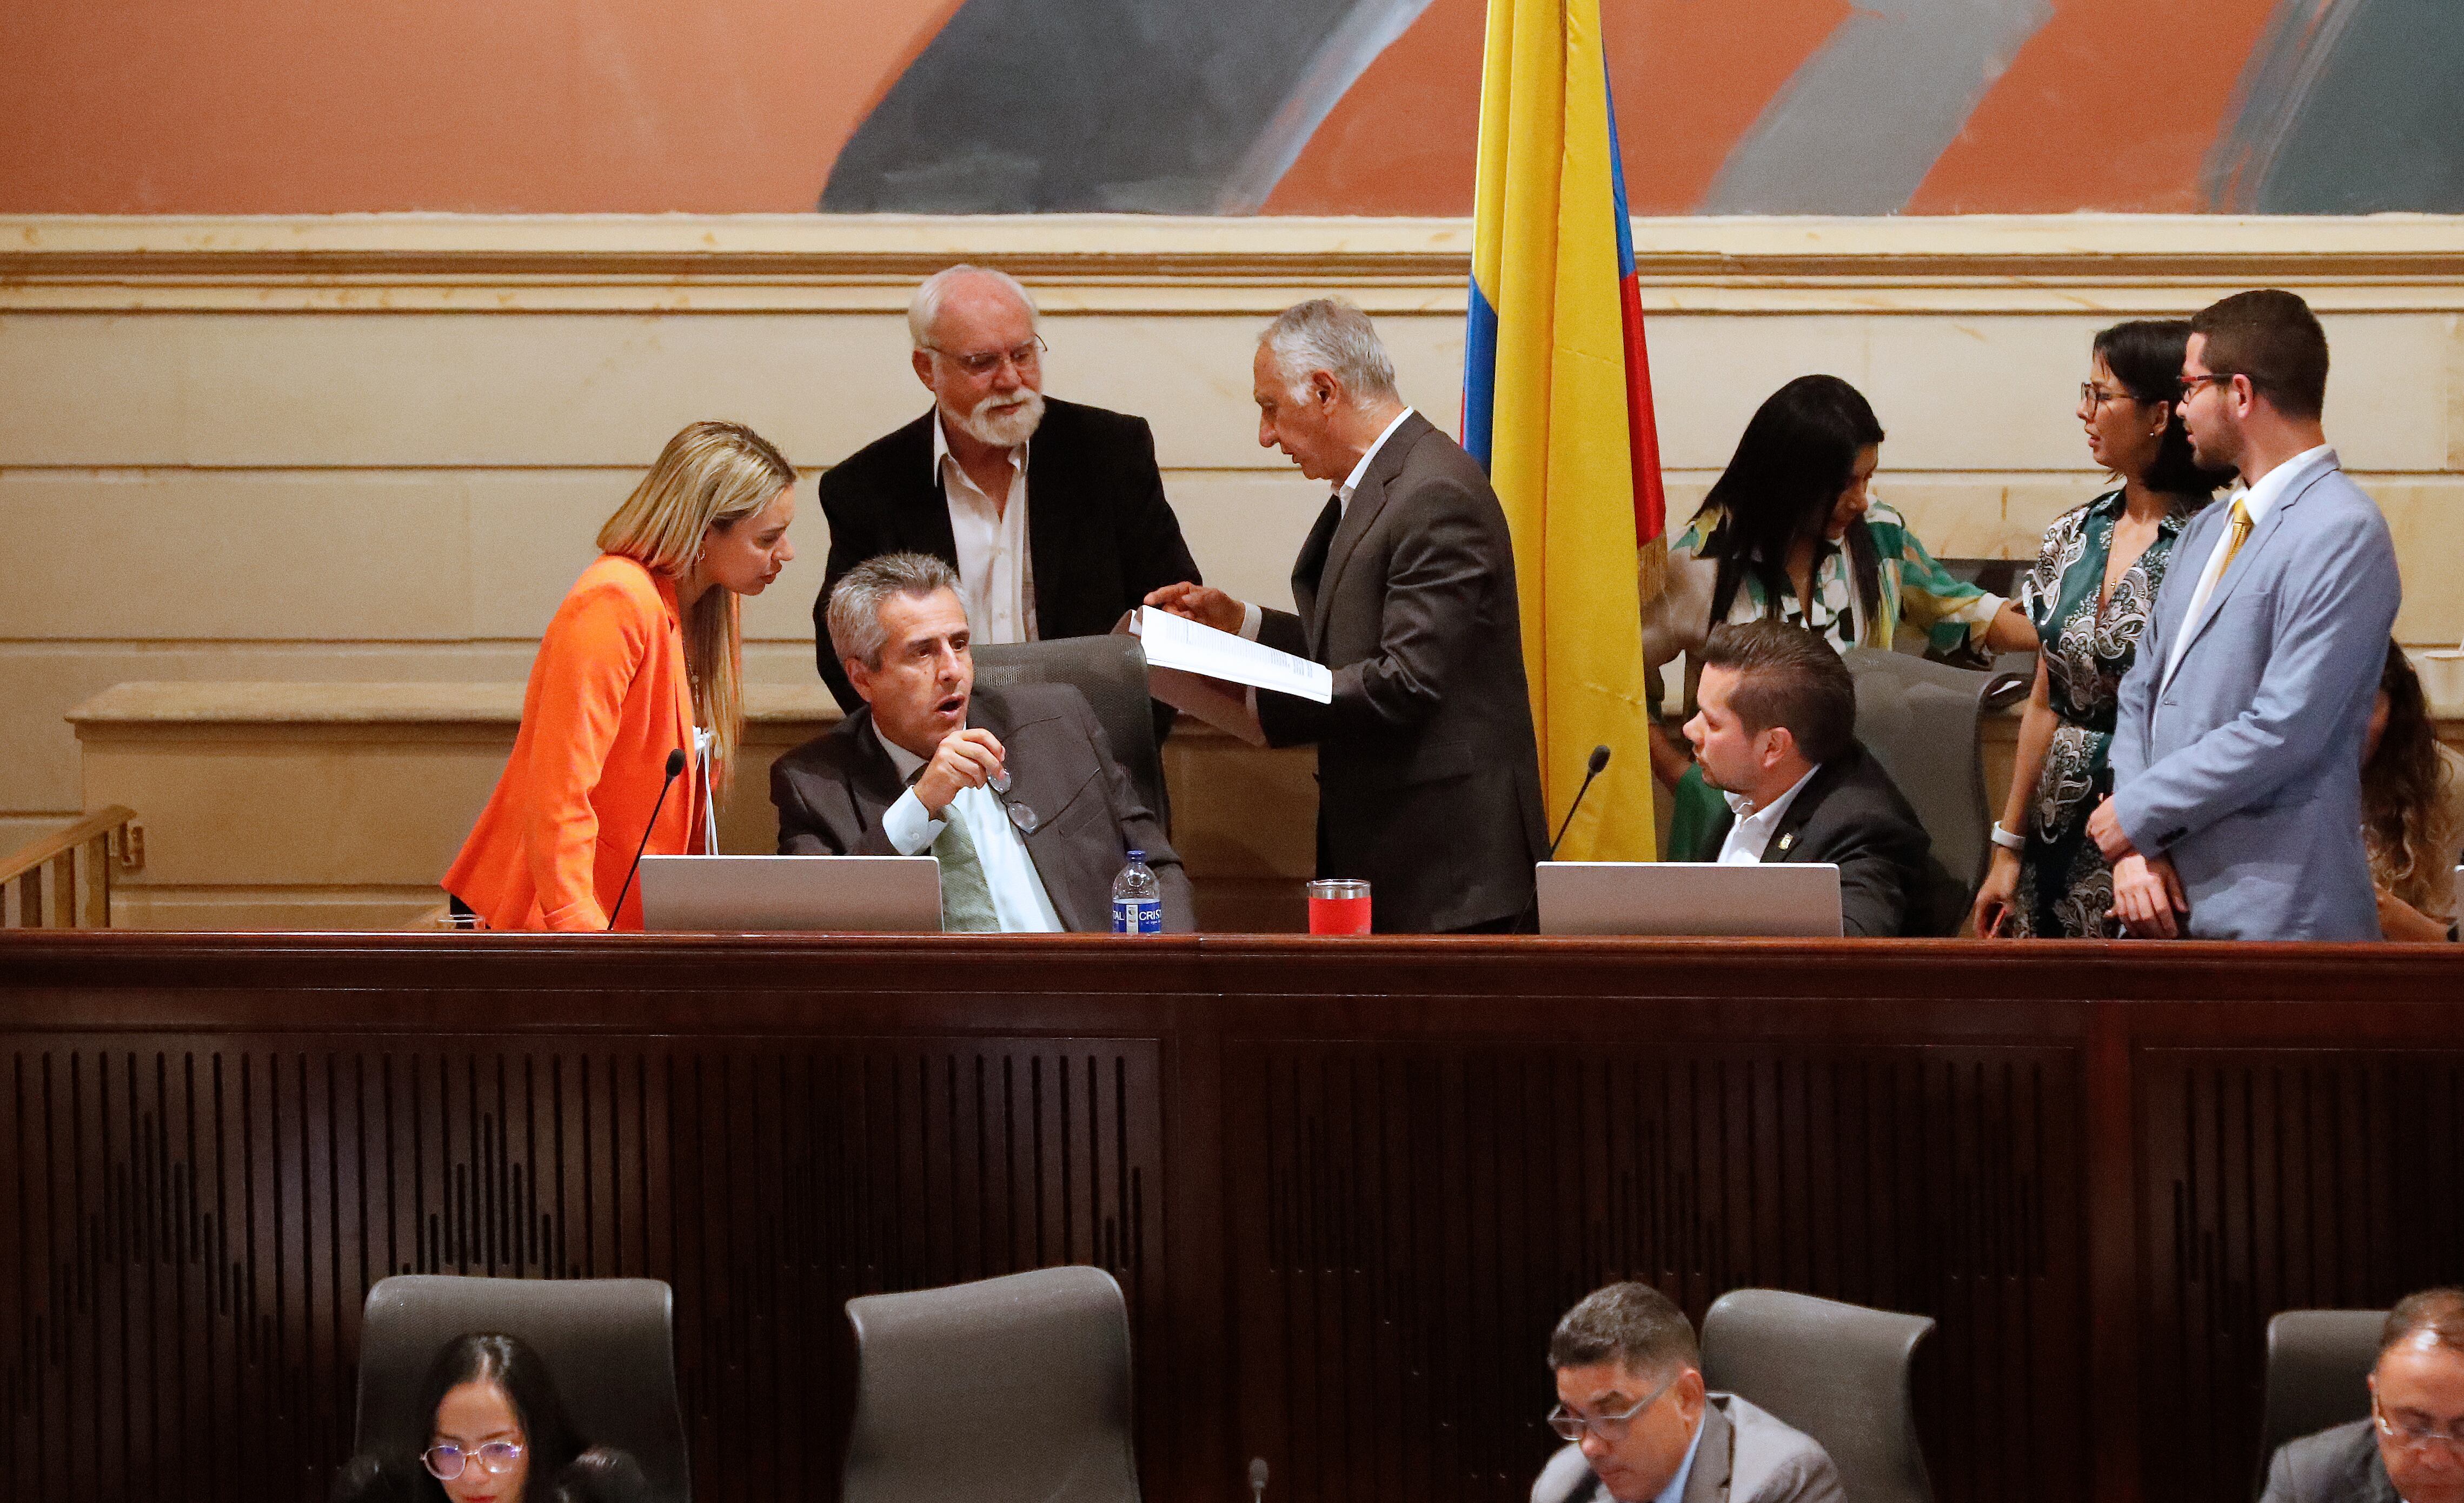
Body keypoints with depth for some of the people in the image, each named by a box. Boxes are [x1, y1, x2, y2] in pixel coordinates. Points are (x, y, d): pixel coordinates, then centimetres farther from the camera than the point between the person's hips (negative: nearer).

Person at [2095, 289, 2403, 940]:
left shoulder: (2343, 534, -12)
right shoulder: (2206, 531, 16)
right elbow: (2141, 694, 14)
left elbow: (2282, 732, -19)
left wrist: (2136, 812, -10)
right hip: (2168, 902, 7)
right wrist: (2134, 847, -2)